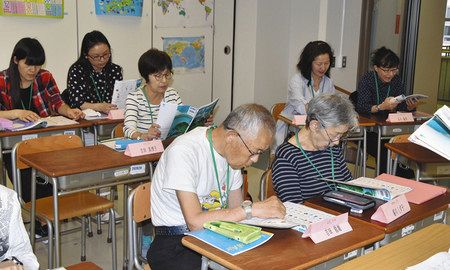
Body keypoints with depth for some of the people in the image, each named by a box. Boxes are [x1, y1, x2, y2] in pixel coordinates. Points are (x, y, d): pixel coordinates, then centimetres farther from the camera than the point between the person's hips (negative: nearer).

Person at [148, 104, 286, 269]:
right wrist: (252, 209, -27)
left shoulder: (231, 151, 3)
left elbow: (236, 209, 5)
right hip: (176, 242, -5)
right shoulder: (183, 152, -22)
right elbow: (195, 222, -27)